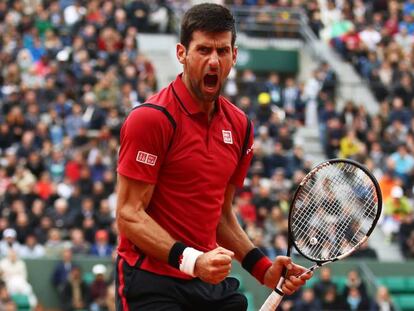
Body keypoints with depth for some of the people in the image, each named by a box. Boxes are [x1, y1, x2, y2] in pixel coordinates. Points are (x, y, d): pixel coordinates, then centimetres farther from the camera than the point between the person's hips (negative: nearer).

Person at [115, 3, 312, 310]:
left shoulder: (239, 126, 10)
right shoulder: (151, 118, -12)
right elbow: (129, 215, -14)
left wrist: (264, 268, 7)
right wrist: (191, 260, -25)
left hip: (212, 282, 6)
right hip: (153, 284, -6)